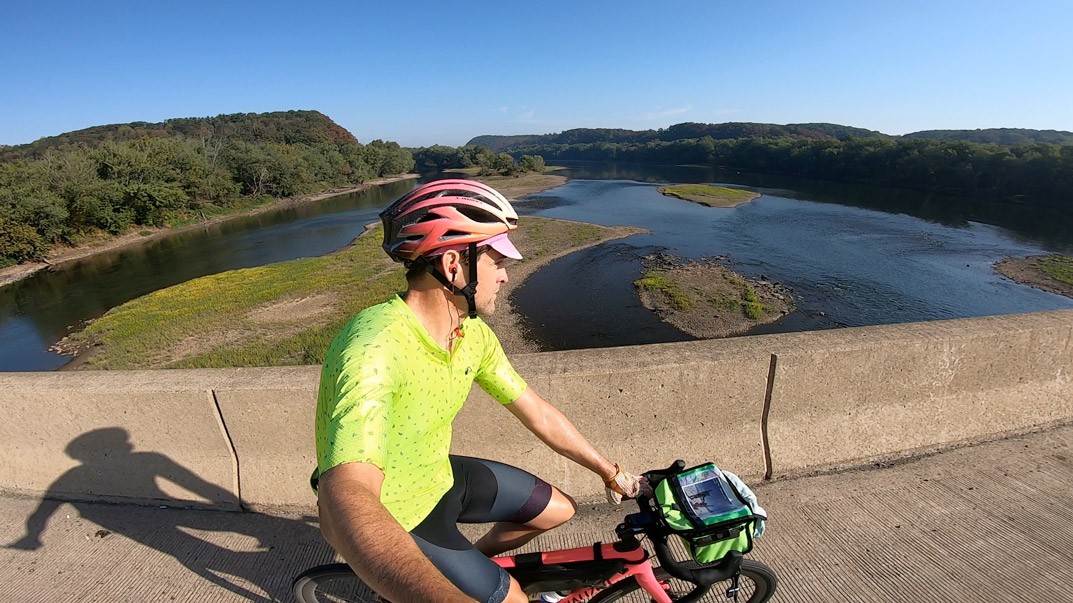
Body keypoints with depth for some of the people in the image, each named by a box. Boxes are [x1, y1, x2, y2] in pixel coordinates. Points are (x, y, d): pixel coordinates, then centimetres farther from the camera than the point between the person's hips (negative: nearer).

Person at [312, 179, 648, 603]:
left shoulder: (472, 333, -11)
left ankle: (472, 560, 35)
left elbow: (538, 414, -2)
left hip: (437, 477, 7)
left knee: (558, 510, 13)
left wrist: (609, 471, 3)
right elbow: (344, 504, -47)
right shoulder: (375, 350, -36)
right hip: (394, 518, -6)